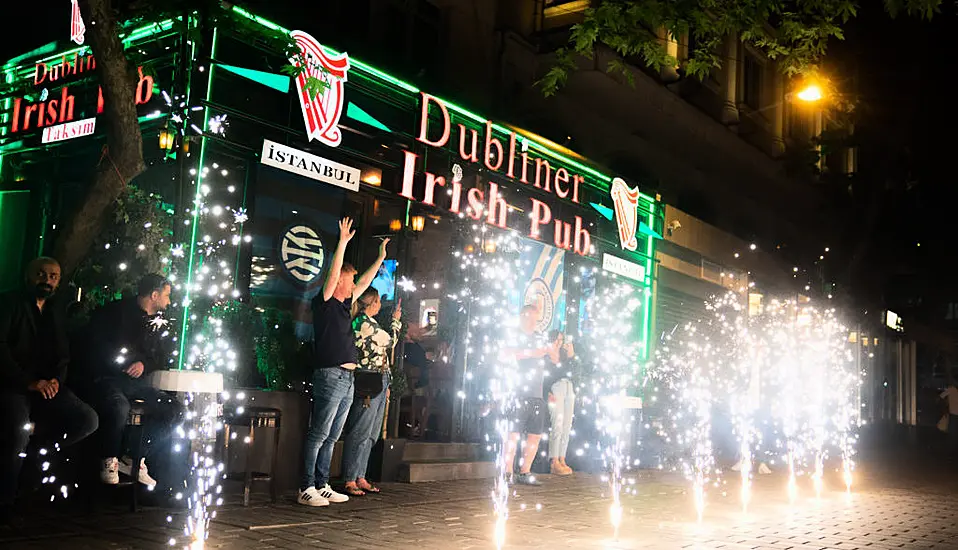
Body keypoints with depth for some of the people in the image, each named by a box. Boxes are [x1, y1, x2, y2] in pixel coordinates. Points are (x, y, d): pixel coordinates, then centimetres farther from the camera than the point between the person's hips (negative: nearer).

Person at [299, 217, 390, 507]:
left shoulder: (344, 304, 18)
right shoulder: (324, 302, -4)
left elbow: (365, 282, 29)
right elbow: (333, 273, -17)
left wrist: (381, 257, 32)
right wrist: (343, 242, -19)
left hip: (347, 378, 9)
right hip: (329, 376, -9)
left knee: (331, 437, 11)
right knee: (318, 435, -6)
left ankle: (321, 486, 16)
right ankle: (306, 489, -3)